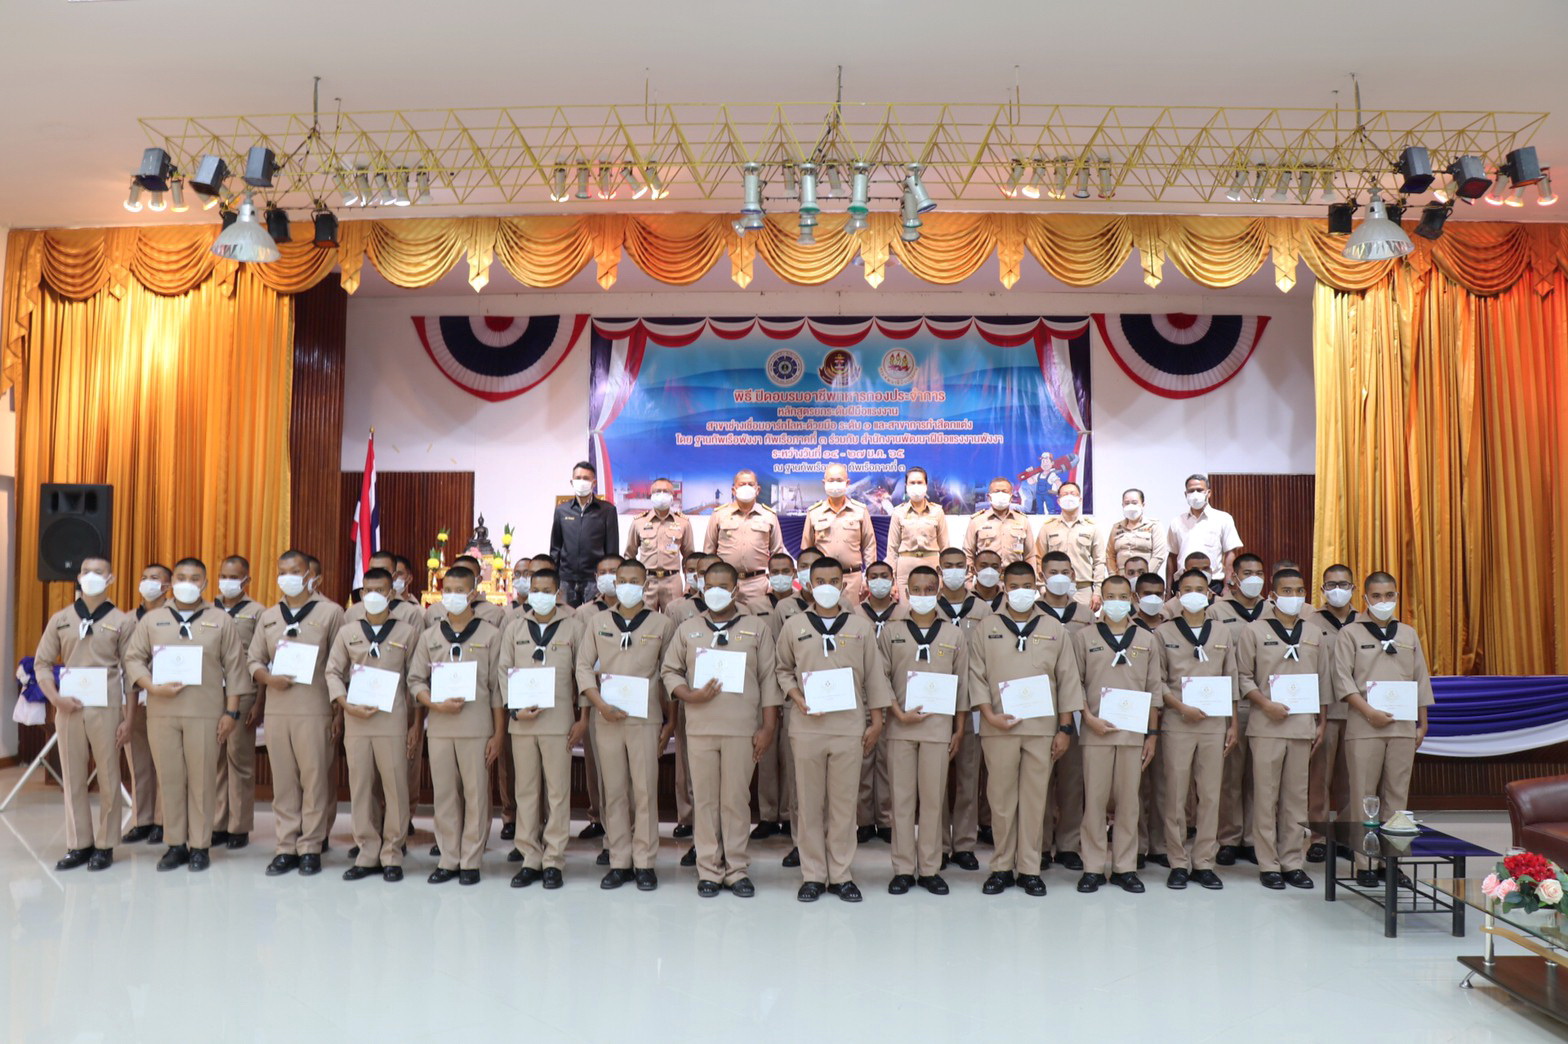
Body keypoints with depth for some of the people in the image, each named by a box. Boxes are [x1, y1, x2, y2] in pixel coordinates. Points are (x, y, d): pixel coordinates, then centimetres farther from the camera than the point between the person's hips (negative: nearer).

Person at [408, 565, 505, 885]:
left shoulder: (490, 635, 2)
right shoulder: (430, 636, 11)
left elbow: (497, 688, 2)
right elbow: (415, 680, 10)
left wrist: (497, 733, -1)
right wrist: (436, 705, -10)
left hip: (477, 728, -3)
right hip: (439, 727, 3)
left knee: (476, 795, 0)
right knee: (444, 795, 7)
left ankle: (470, 862, 10)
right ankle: (448, 860, 18)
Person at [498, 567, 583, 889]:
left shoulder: (573, 627, 3)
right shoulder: (515, 627, 9)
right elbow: (503, 671, 9)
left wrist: (583, 718, 0)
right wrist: (514, 709, -4)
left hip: (559, 721, -2)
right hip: (521, 721, 2)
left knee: (558, 792, 0)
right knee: (526, 791, 7)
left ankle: (553, 861, 8)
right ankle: (529, 859, 16)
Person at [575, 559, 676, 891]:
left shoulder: (662, 624, 4)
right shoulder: (597, 621, 9)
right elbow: (583, 667, 5)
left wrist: (670, 720, 5)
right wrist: (600, 704, -8)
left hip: (645, 718, -1)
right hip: (606, 718, 2)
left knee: (645, 791, 0)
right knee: (614, 792, 6)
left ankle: (645, 863, 9)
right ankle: (619, 863, 15)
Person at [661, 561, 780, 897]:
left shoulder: (757, 628, 6)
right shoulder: (687, 629, 11)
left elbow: (768, 679, 3)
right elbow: (670, 671, 12)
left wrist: (768, 727, -2)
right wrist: (689, 696, -7)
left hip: (742, 729, -2)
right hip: (699, 727, 2)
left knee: (737, 799, 1)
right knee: (705, 799, 5)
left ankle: (736, 870, 13)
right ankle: (709, 870, 14)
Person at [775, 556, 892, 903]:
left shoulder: (861, 626, 6)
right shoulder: (793, 626, 6)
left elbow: (874, 675, 8)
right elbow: (783, 670, 11)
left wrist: (876, 721, 5)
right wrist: (797, 699, -6)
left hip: (849, 726, 0)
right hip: (807, 726, 0)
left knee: (844, 802, 4)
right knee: (809, 801, 5)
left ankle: (841, 875, 16)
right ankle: (813, 876, 15)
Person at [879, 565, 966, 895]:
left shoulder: (955, 634, 7)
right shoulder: (890, 632, 5)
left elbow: (962, 684, 9)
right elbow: (881, 679, 3)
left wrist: (959, 730, 6)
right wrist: (899, 714, -9)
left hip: (939, 727, 0)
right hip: (900, 727, 0)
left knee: (934, 798, 3)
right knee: (902, 797, 3)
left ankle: (929, 869, 13)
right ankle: (903, 870, 12)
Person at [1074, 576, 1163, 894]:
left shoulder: (1146, 640, 10)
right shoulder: (1084, 637, 5)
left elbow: (1154, 689, 11)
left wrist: (1153, 733, 7)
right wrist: (1089, 718, -9)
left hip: (1134, 732, 2)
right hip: (1096, 731, -1)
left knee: (1128, 800, 5)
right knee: (1094, 800, 1)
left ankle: (1125, 867, 16)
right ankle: (1093, 868, 10)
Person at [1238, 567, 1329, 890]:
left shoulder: (1315, 634, 12)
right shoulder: (1255, 630, 1)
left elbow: (1324, 680, 16)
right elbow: (1243, 675, 0)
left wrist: (1321, 722, 12)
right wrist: (1266, 704, -13)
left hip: (1303, 725, 3)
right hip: (1267, 726, -3)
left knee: (1297, 797, 7)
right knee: (1266, 796, 0)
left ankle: (1292, 862, 16)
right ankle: (1268, 865, 7)